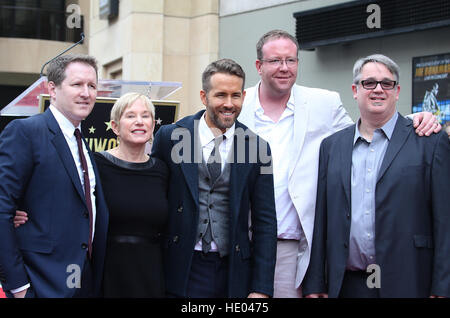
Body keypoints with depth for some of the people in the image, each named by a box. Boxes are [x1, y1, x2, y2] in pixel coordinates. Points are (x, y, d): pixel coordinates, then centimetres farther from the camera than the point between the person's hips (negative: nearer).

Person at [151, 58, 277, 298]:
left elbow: (265, 222, 2)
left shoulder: (257, 146, 1)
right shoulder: (170, 137, -1)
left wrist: (261, 288, -3)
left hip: (234, 275, 1)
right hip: (180, 272, -1)